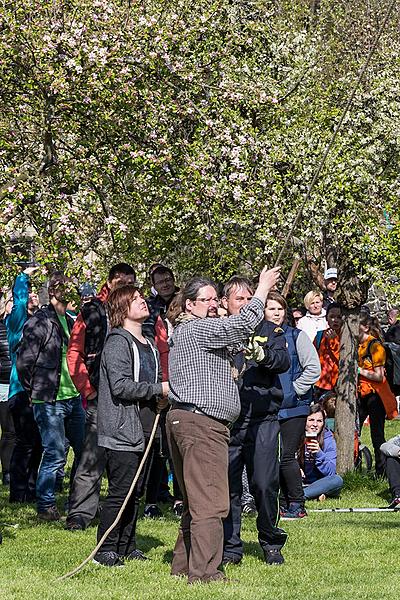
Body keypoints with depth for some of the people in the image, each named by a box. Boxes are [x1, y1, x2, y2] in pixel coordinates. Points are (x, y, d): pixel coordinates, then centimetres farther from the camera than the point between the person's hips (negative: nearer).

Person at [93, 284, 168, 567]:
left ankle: (127, 546, 21)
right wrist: (159, 389, -16)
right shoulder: (118, 342, -10)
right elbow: (121, 385, -20)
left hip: (142, 430, 9)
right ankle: (105, 550, -3)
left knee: (135, 491, 12)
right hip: (121, 430, -9)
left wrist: (163, 400, 8)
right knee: (121, 490, -9)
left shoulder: (149, 345, 18)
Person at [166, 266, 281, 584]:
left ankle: (184, 565, 19)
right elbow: (244, 323, -16)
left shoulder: (184, 332, 25)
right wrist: (263, 288, -4)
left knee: (195, 502, 15)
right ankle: (204, 573, -15)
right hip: (201, 423, -11)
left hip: (184, 419, 11)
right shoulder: (197, 329, -9)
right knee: (211, 504, -12)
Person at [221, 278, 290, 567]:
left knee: (265, 484, -4)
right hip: (226, 420, 1)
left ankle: (271, 543, 14)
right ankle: (230, 548, 13)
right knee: (228, 487, 2)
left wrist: (263, 355, -28)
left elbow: (284, 361, -8)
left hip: (262, 419, -1)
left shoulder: (270, 330, 9)